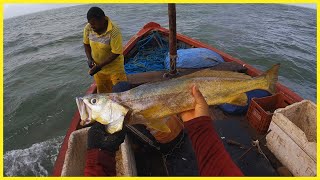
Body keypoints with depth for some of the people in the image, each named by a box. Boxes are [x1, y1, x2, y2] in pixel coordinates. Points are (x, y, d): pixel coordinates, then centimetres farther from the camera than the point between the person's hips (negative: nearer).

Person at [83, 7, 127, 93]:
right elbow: (86, 44, 7)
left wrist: (100, 66, -24)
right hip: (97, 67, 5)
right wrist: (89, 59, -9)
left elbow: (116, 53, -23)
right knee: (102, 93, 19)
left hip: (114, 67, -5)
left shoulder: (114, 31, -26)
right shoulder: (88, 28, -9)